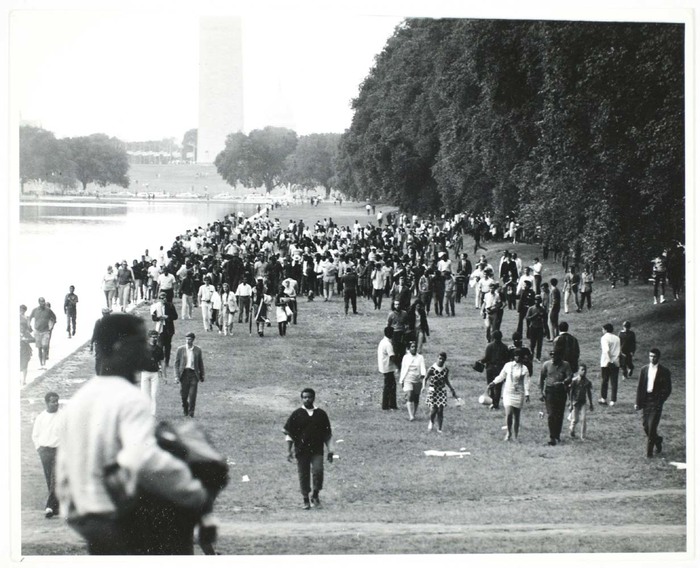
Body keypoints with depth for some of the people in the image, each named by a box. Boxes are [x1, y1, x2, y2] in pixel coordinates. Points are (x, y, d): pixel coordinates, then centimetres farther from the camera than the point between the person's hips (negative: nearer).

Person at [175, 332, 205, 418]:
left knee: (192, 395, -7)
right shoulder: (180, 349, 3)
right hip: (184, 373, 0)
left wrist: (202, 376, 12)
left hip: (194, 374, 0)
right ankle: (185, 409, 30)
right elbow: (177, 363, 3)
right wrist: (177, 376, -5)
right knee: (183, 394, 4)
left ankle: (191, 412, 2)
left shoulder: (197, 350, 5)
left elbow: (200, 363, 11)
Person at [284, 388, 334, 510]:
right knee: (303, 475, 1)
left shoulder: (321, 414, 9)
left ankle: (315, 495, 1)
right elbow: (288, 433, 6)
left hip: (317, 450, 0)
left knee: (318, 470, -18)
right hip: (301, 450, 0)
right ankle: (306, 500, 12)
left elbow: (328, 434, 15)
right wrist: (289, 451, 0)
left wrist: (330, 451, 12)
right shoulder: (296, 415, 4)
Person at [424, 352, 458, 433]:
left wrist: (452, 390, 17)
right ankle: (431, 422, 27)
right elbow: (425, 379, -6)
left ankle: (439, 428, 7)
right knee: (433, 410, -7)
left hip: (442, 391, 3)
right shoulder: (432, 369, -11)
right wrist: (424, 387, -23)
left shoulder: (446, 370, 0)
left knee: (440, 411, -3)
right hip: (432, 391, -3)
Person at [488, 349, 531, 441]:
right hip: (508, 392, 0)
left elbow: (526, 382, -1)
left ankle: (515, 436, 13)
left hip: (519, 394, 0)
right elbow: (501, 376, 16)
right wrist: (493, 383, 13)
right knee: (508, 413, -12)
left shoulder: (524, 369, -1)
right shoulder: (508, 365, 2)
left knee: (516, 416, 4)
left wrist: (527, 394, -7)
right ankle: (509, 432, 9)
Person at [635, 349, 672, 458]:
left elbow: (667, 389, -2)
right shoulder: (644, 369, 8)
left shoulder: (664, 372, -3)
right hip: (645, 401, 4)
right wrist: (638, 402, 4)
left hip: (656, 401, -4)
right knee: (645, 425, 6)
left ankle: (649, 451, -1)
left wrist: (660, 401, -12)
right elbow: (640, 387, 9)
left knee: (652, 426, -9)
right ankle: (657, 440, 33)